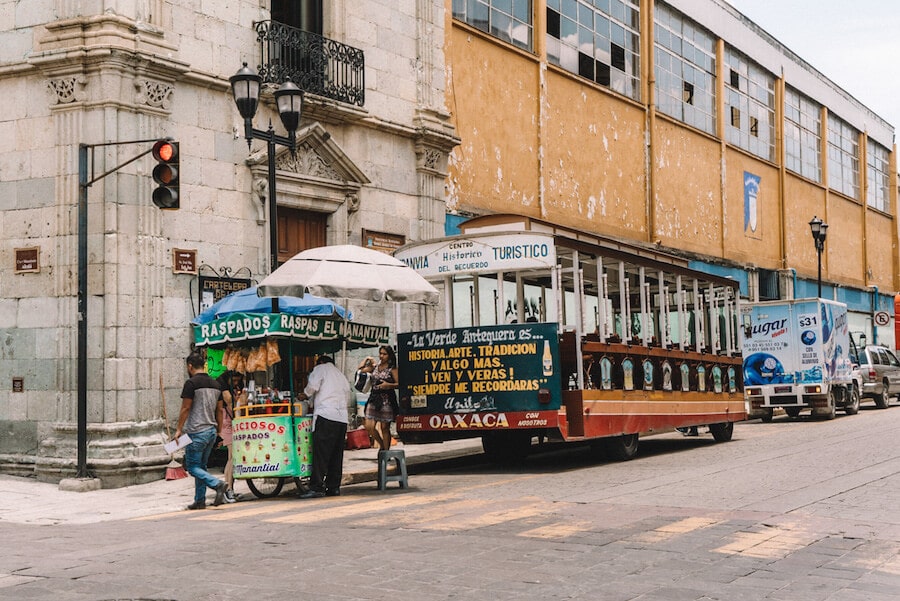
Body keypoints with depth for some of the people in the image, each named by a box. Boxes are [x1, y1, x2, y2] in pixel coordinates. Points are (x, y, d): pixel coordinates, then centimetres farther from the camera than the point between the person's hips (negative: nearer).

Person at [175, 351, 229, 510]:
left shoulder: (191, 383, -11)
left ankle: (218, 484, -19)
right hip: (211, 430, 8)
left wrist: (179, 429, -8)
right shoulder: (215, 384, 12)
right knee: (201, 466, 14)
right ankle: (200, 500, 12)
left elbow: (185, 408, -13)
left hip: (196, 432, -8)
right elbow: (219, 410, 14)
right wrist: (219, 431, 19)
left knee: (192, 466, -1)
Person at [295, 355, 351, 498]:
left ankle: (316, 487, -14)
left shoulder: (320, 368, 10)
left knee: (320, 453, -10)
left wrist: (304, 396, 13)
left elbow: (313, 386, -6)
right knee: (336, 454, 9)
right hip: (342, 417, 7)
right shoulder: (341, 375, 29)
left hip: (325, 415, -7)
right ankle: (334, 487, 8)